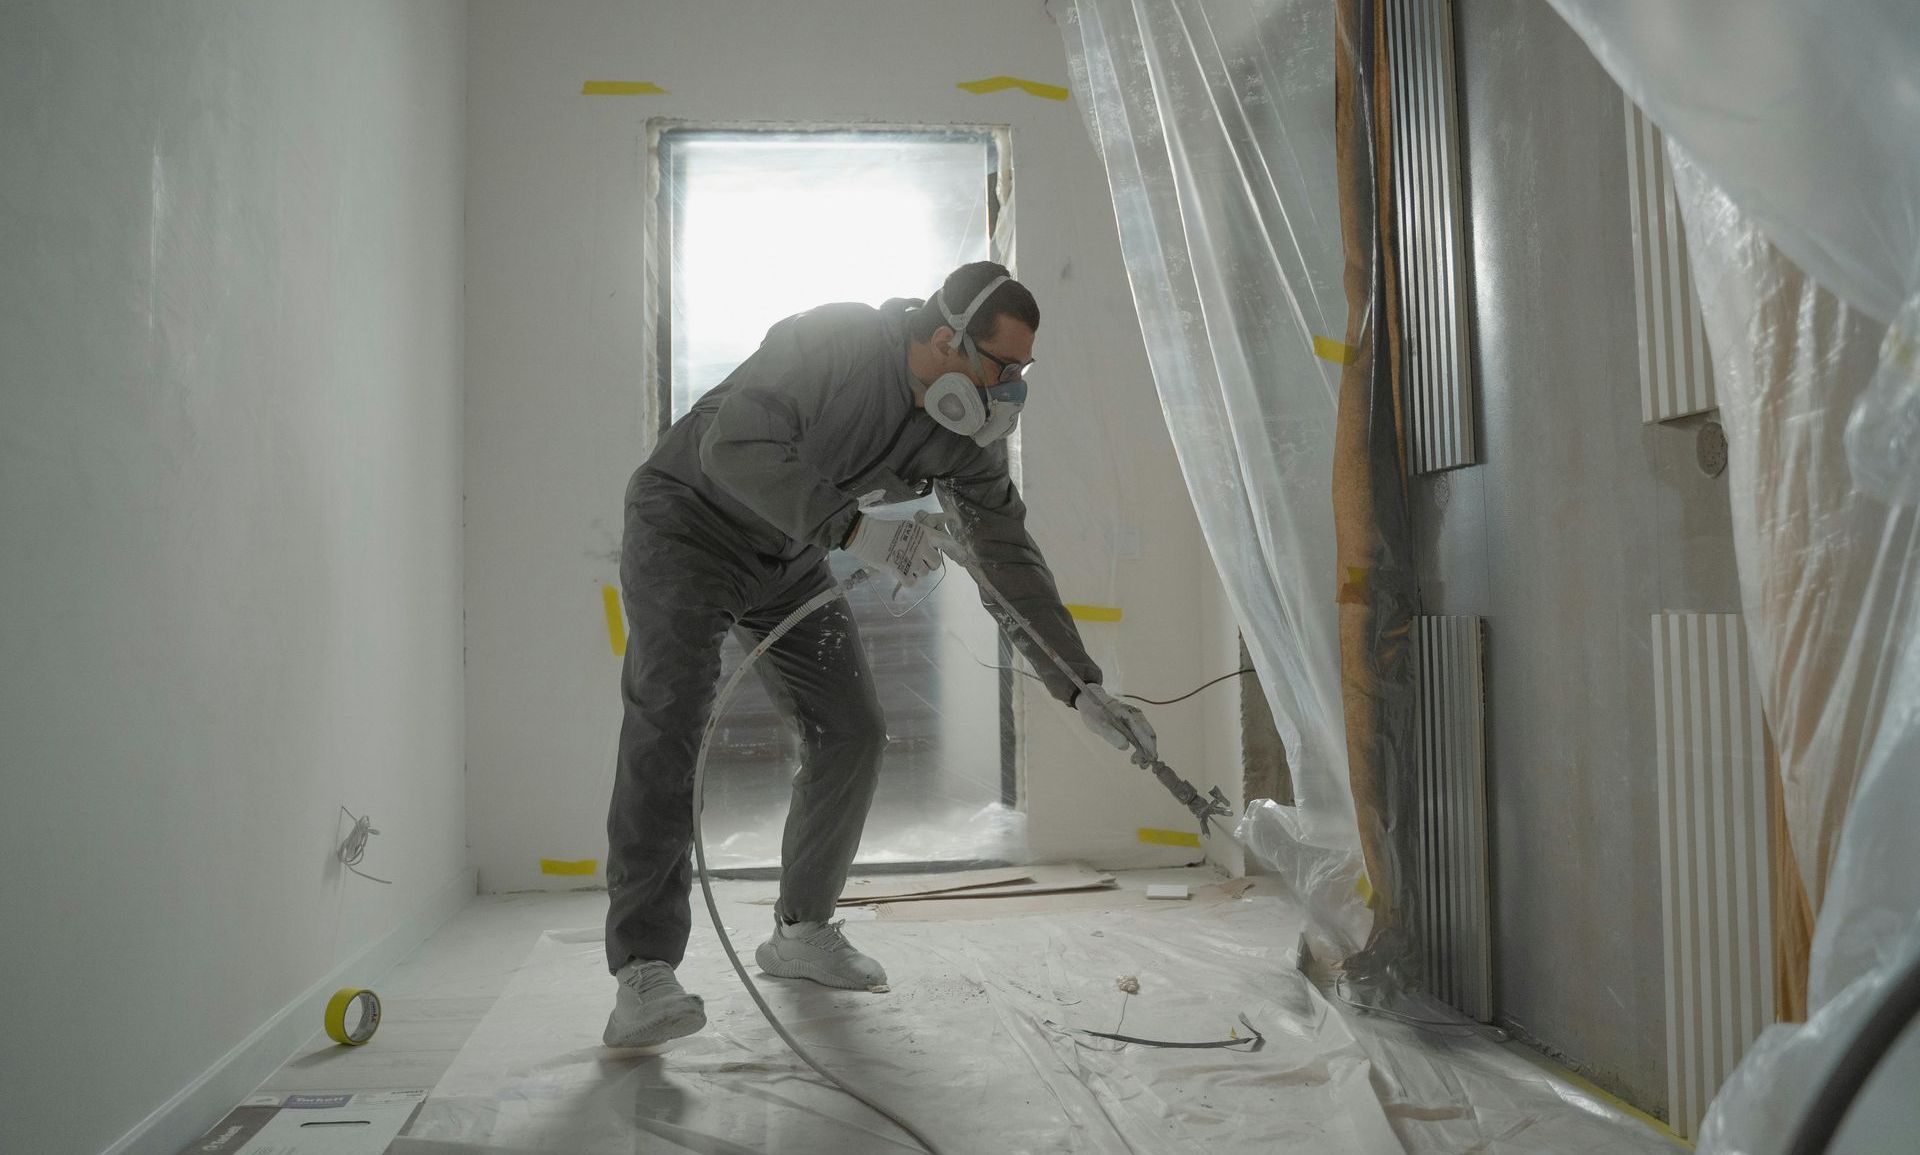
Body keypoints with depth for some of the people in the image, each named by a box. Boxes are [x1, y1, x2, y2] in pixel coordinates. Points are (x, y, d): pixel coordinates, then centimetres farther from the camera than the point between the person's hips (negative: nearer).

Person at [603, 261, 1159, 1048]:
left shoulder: (965, 437, -8)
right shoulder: (832, 342, -28)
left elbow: (1009, 560, -6)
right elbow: (733, 448, -38)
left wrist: (1082, 687, -10)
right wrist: (851, 527, -45)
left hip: (792, 555, 7)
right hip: (689, 524, -6)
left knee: (851, 733, 1)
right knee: (668, 720, -21)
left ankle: (802, 931, 17)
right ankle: (643, 972, -21)